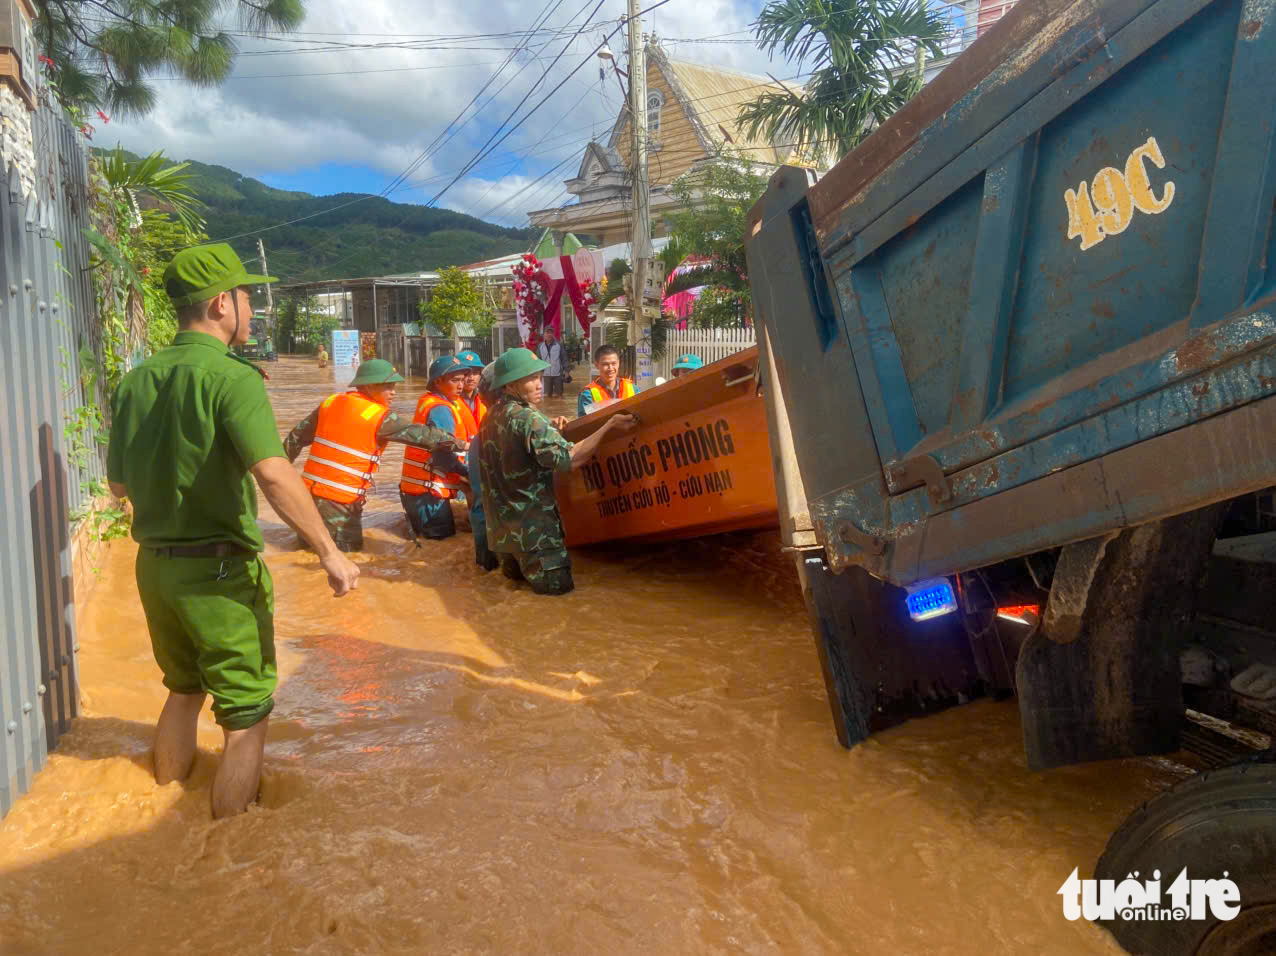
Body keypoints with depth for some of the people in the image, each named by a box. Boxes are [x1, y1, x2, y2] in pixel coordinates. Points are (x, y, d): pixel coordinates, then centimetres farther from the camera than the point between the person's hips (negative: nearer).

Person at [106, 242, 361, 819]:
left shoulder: (136, 382, 5)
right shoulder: (231, 376, -17)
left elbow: (118, 484, 13)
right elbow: (273, 474, -30)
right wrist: (330, 553, -25)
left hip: (154, 565, 8)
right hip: (219, 572, -8)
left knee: (183, 691, 27)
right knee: (246, 717, 6)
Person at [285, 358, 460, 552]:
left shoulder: (330, 402, 9)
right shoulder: (379, 416, -11)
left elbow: (297, 437, 14)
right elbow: (419, 434, -9)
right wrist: (454, 441, 2)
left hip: (309, 490, 7)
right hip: (339, 499, -7)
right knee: (350, 549, 6)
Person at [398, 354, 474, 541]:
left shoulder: (428, 402, 14)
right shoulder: (440, 409, -16)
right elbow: (443, 456, -23)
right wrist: (470, 475, -14)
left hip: (416, 488, 10)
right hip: (428, 491, -10)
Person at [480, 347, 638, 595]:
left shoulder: (492, 417, 7)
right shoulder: (527, 418, -19)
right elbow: (566, 458, -26)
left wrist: (549, 430, 14)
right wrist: (609, 426, -26)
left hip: (501, 521, 9)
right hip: (530, 521, -9)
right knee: (557, 583, -6)